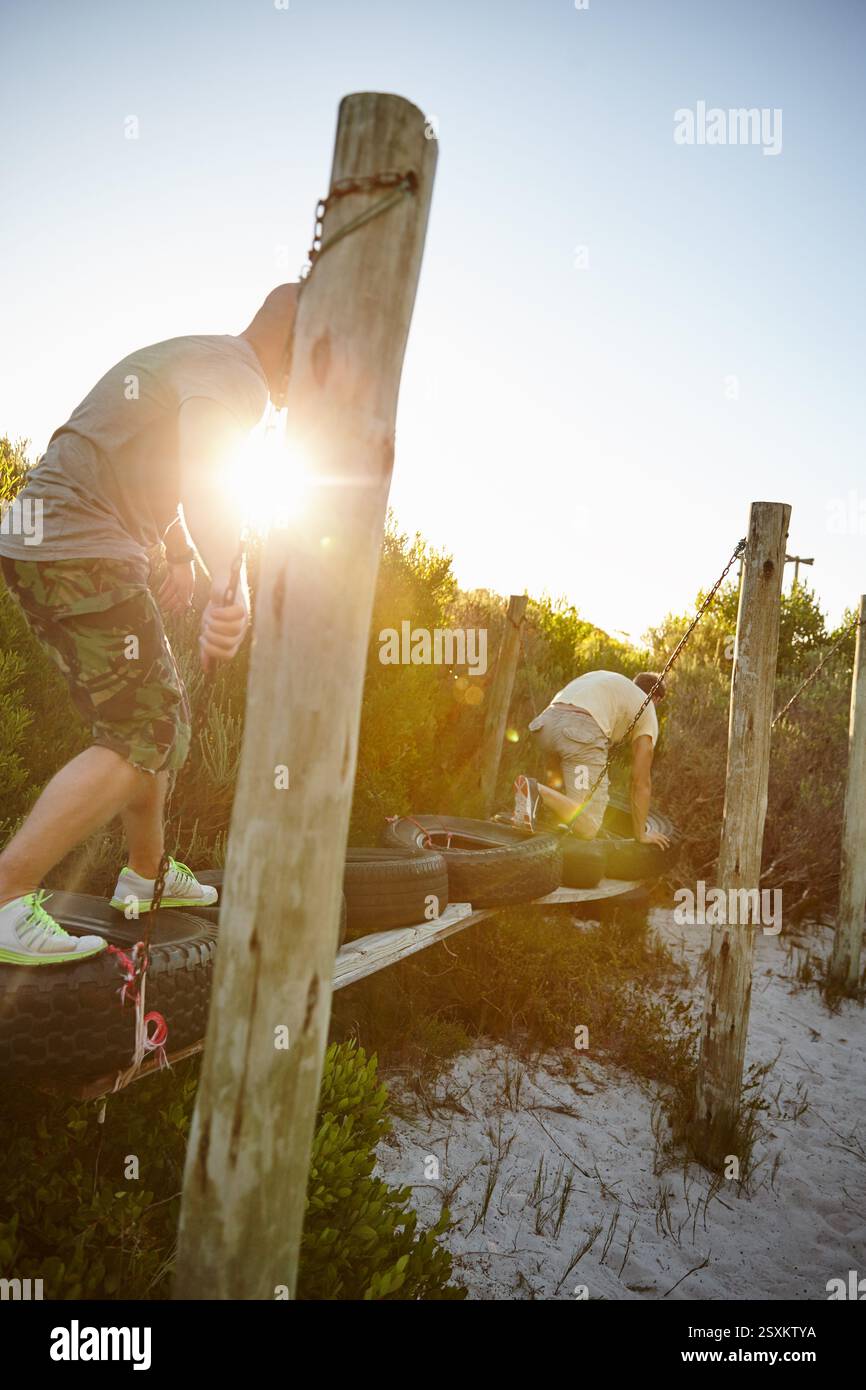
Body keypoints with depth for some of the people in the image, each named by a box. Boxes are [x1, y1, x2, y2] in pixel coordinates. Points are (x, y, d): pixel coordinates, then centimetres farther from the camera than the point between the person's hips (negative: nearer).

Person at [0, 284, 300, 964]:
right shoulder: (232, 370, -11)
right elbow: (202, 480, -33)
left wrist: (182, 556, 45)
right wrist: (234, 590, -47)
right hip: (83, 555, -11)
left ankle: (146, 872, 28)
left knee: (164, 715, 16)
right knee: (144, 738, -13)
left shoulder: (190, 355, 23)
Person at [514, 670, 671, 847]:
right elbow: (641, 781, 17)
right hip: (583, 732, -7)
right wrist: (641, 834, 24)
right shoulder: (647, 711, 22)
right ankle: (536, 792, -28)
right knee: (587, 828, -7)